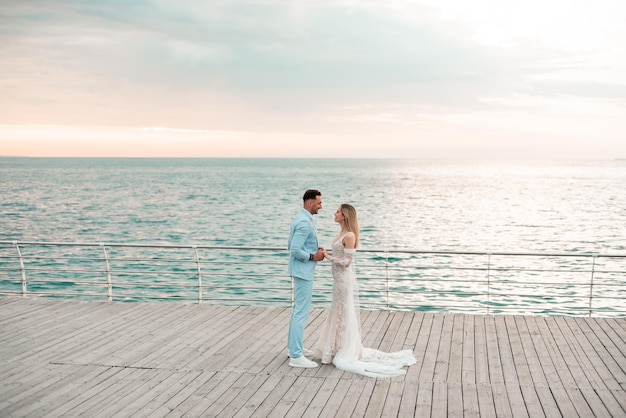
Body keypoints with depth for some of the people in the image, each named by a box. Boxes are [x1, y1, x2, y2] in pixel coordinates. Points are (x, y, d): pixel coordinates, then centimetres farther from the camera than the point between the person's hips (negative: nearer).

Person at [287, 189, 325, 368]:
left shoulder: (301, 218, 11)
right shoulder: (305, 222, -21)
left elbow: (291, 245, 16)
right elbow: (295, 249, -27)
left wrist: (313, 249, 8)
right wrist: (313, 256, -14)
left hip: (301, 271, 11)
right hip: (303, 271, -11)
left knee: (298, 309, 19)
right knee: (301, 312, -7)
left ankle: (294, 346, 30)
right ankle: (296, 356, -3)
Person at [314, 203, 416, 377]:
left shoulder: (349, 236, -19)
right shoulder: (342, 234, 9)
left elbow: (347, 261, -19)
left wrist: (328, 257, -14)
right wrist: (328, 254, 5)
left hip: (345, 279, -10)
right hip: (339, 279, 10)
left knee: (345, 314, 0)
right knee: (338, 314, 16)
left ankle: (347, 353, 11)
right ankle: (339, 349, 27)